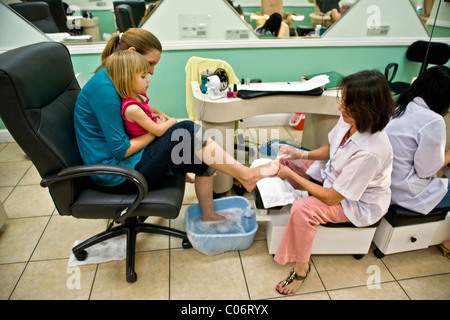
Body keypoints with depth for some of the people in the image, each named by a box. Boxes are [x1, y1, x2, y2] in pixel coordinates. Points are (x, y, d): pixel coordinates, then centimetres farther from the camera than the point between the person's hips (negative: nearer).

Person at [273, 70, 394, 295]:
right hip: (332, 175, 8)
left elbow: (331, 198, -29)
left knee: (302, 210, -31)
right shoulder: (350, 120, -17)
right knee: (284, 159, -1)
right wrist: (301, 154, -12)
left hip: (359, 202, -8)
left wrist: (291, 174, -24)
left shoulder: (370, 152, -38)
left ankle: (301, 268, -4)